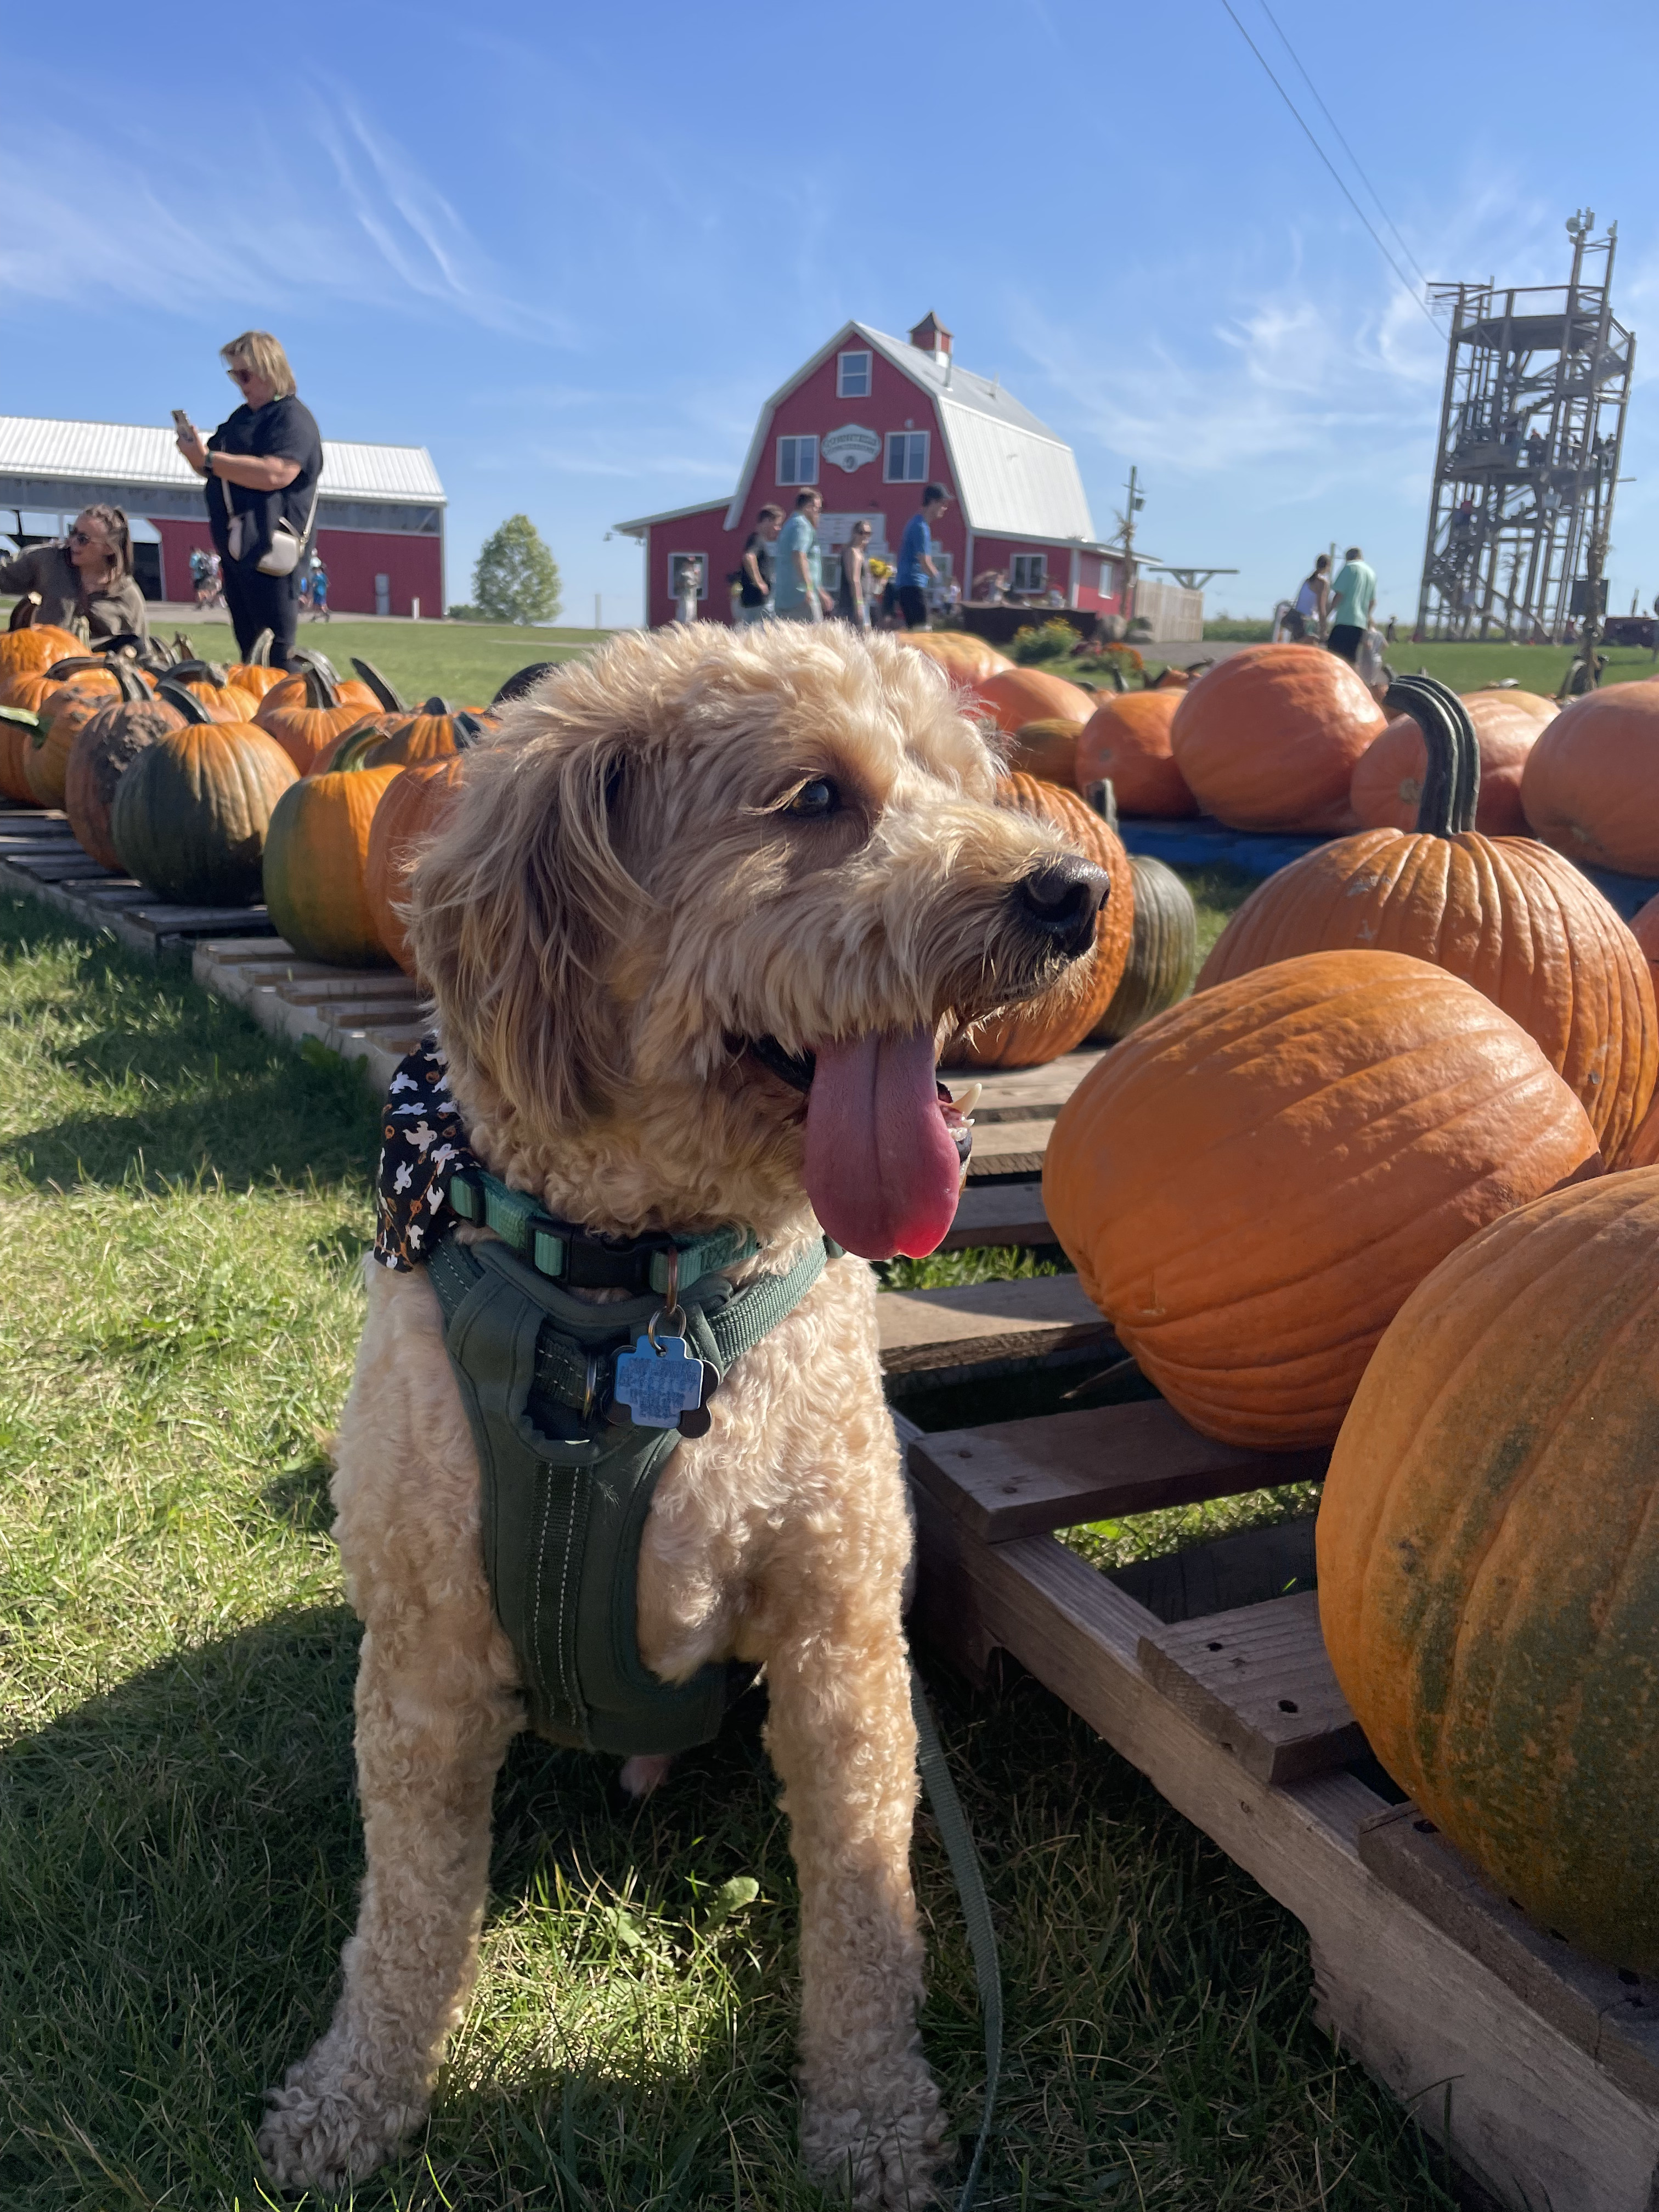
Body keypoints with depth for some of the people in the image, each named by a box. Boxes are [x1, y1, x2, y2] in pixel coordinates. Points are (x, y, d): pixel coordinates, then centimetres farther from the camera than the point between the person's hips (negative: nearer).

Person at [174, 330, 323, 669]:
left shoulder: (294, 418, -7)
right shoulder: (241, 418, 20)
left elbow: (274, 474, -24)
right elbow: (217, 469, 25)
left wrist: (208, 458, -20)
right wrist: (196, 452, 3)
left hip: (268, 547, -9)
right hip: (234, 545, 9)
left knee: (276, 654, -10)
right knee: (249, 651, 11)